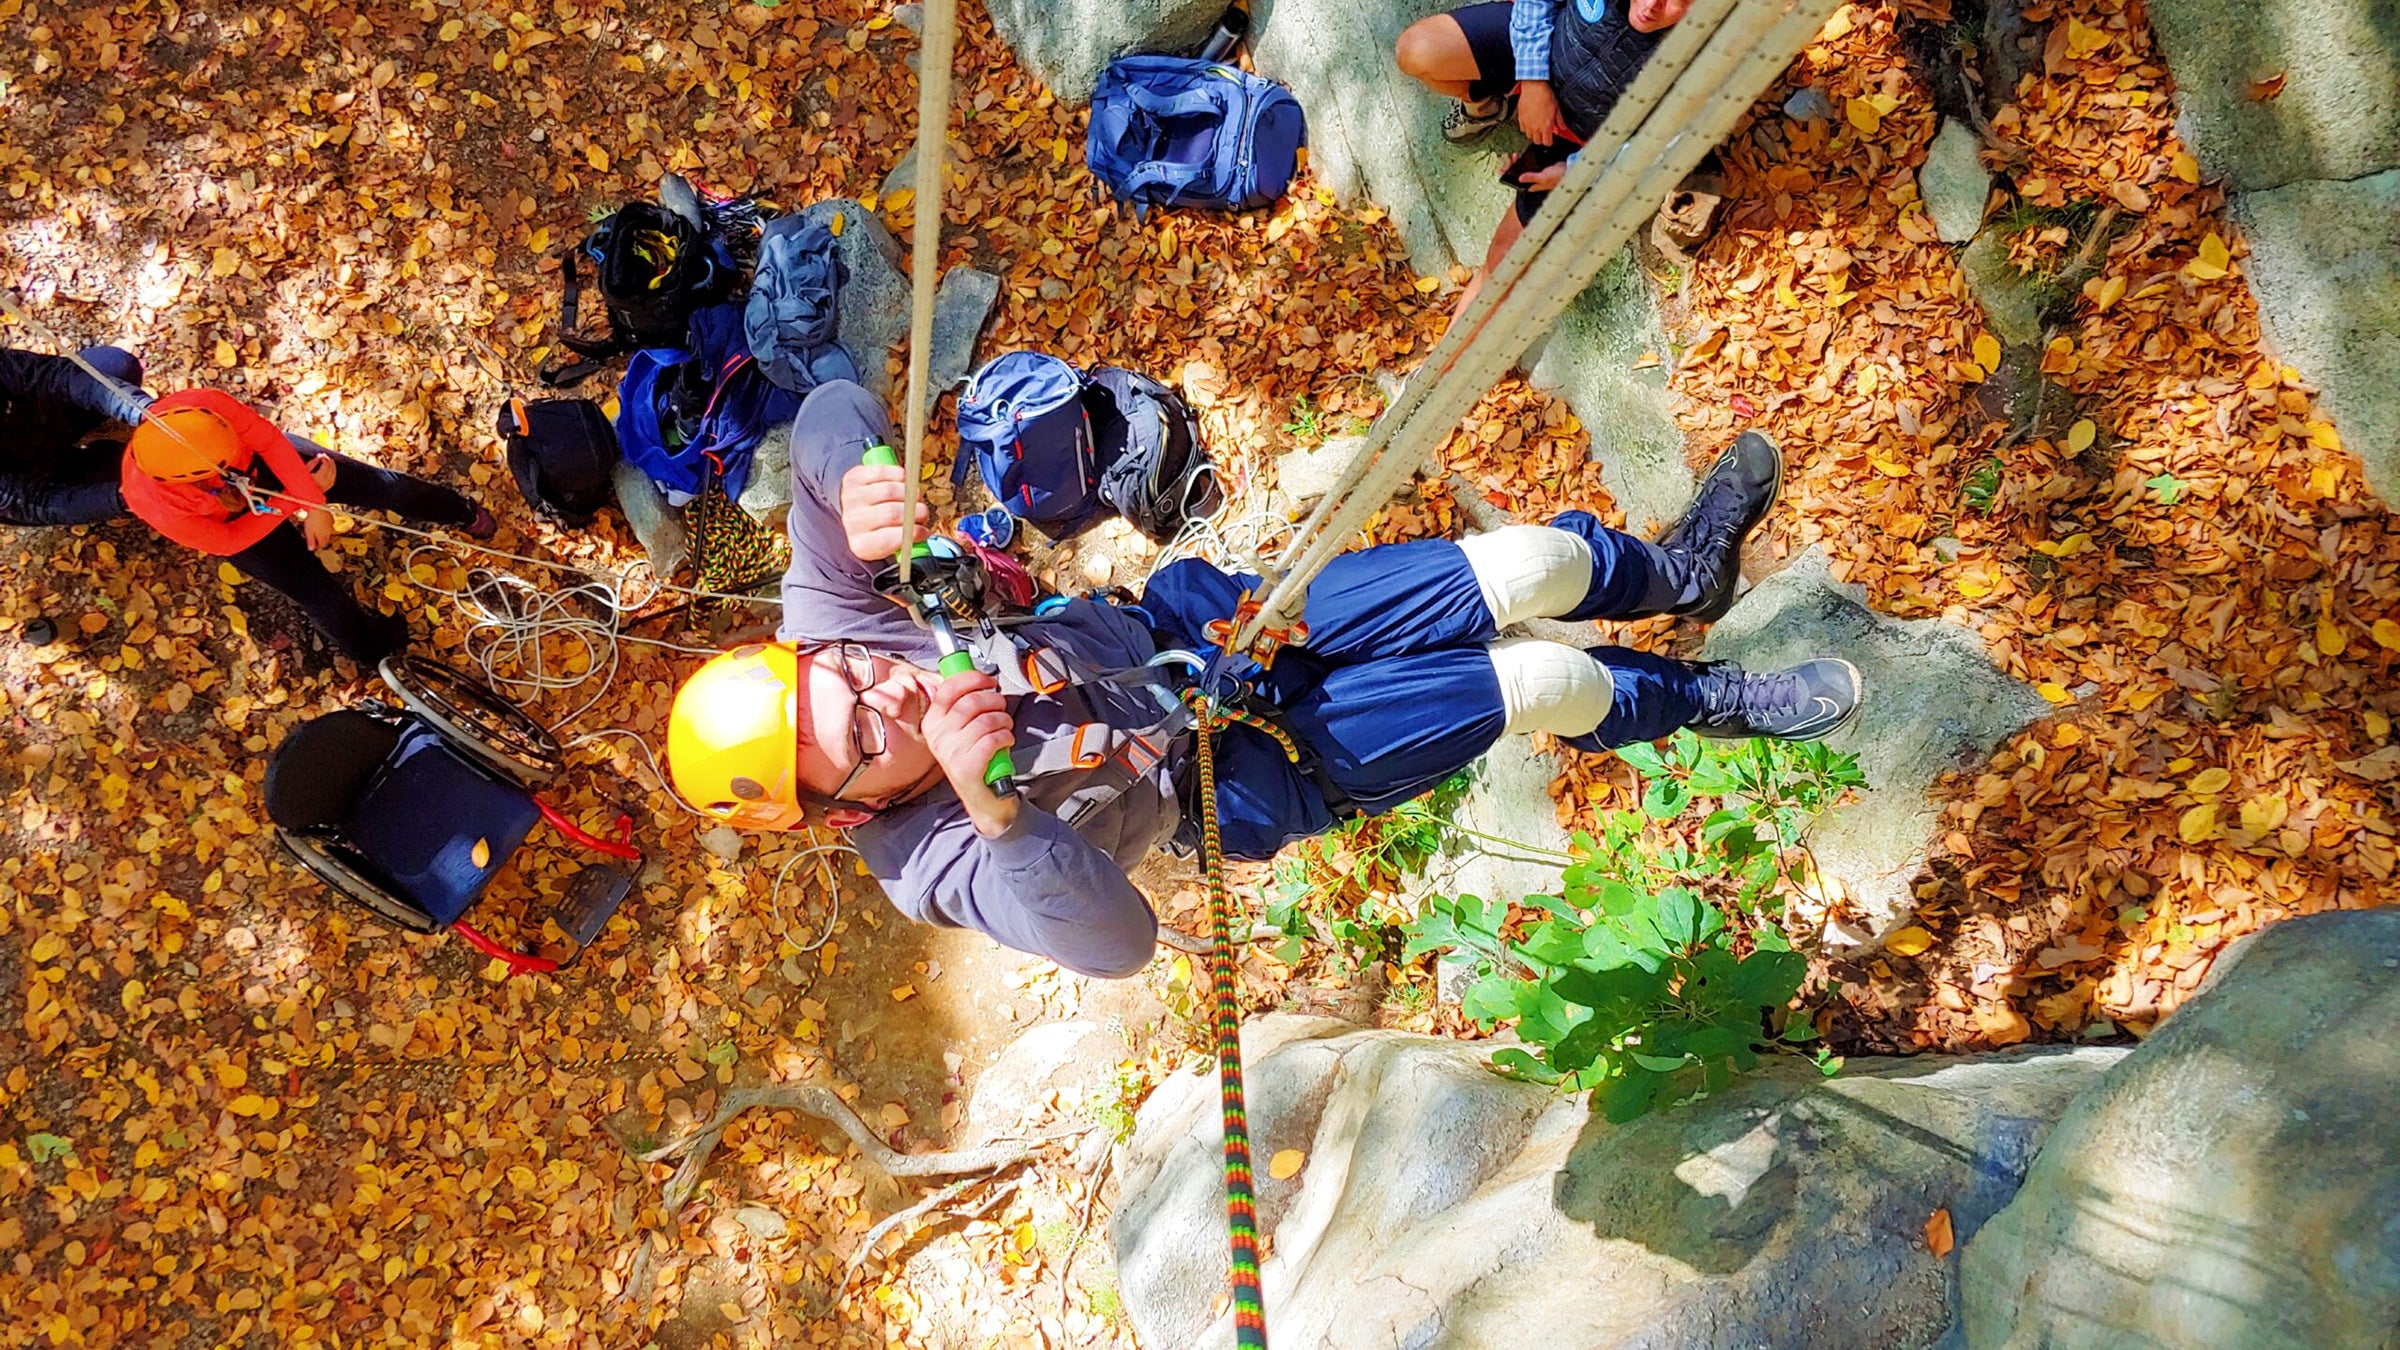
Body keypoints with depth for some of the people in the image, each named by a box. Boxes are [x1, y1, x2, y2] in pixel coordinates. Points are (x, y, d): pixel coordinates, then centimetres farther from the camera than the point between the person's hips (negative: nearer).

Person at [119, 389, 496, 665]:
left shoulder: (205, 406, -41)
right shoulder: (158, 505, -41)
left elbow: (269, 440, -24)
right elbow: (230, 541, -25)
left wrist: (312, 506, -26)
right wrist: (301, 498, -22)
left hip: (262, 461, 3)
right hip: (235, 523, -2)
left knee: (380, 483, 4)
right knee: (317, 591, -4)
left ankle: (460, 512, 36)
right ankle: (378, 650, 27)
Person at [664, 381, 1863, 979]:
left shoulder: (826, 629, -16)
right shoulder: (940, 865, -27)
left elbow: (834, 412, -20)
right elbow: (1116, 942, -41)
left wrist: (852, 480, -43)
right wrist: (991, 808, -54)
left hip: (1198, 617, 5)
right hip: (1258, 767, -4)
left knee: (1528, 566, -7)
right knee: (1542, 682, -10)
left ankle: (1674, 571, 26)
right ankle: (1711, 702, 22)